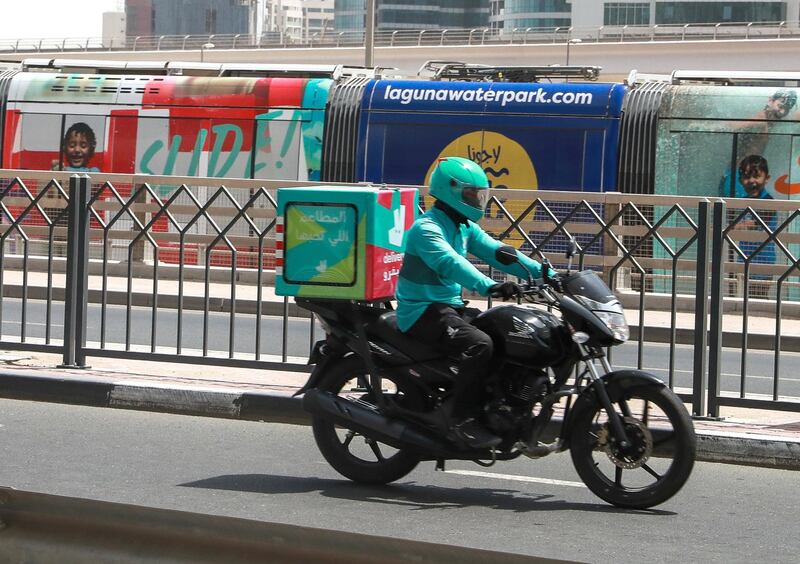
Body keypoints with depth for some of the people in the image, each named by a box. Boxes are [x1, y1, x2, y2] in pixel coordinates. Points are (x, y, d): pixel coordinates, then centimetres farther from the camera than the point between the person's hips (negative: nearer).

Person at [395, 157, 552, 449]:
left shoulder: (465, 227, 13)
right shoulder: (426, 228, -17)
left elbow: (494, 252, 7)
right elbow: (450, 263, -34)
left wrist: (541, 272, -6)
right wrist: (490, 286, -49)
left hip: (451, 307, 10)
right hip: (422, 311, -10)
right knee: (479, 344, -31)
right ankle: (463, 422, -28)